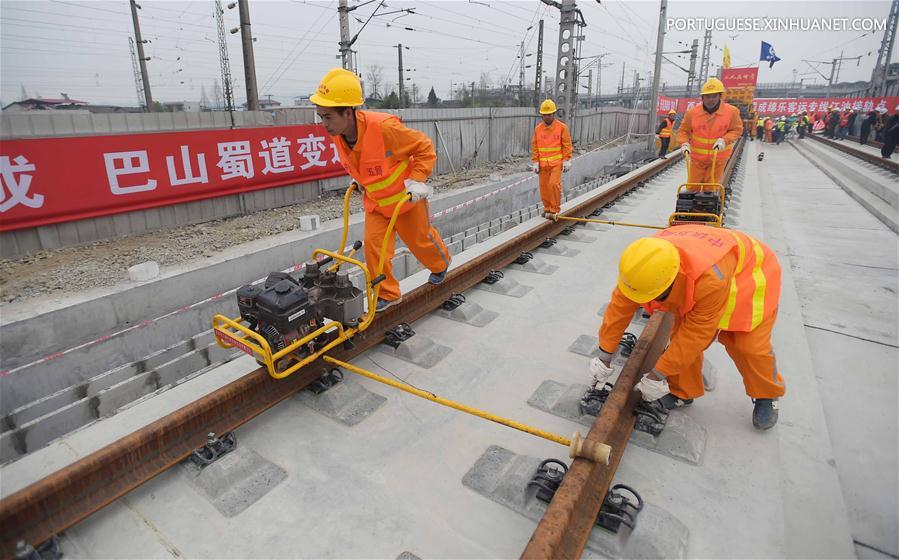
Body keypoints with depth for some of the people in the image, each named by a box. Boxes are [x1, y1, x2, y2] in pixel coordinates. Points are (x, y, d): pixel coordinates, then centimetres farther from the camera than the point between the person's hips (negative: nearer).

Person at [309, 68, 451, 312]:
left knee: (420, 238, 14)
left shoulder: (384, 127, -35)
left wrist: (417, 181, -27)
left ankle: (441, 263, 46)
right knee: (373, 243, -4)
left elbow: (424, 147, -22)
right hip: (375, 200, 5)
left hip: (405, 197, -5)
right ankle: (387, 294, 11)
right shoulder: (337, 133, -13)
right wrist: (361, 181, 11)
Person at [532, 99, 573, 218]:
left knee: (554, 184, -15)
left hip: (557, 162, -4)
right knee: (544, 186, 5)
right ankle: (547, 208, 21)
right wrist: (535, 162, 5)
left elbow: (567, 145, -1)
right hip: (543, 163, 4)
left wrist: (566, 160, -5)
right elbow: (534, 146, 10)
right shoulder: (538, 129, 7)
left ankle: (555, 209, -3)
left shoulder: (562, 127, -1)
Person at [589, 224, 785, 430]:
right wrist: (604, 357, -15)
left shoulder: (712, 279, -47)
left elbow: (695, 334, -37)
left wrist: (657, 376, -29)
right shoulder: (645, 264, -31)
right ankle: (683, 393, 13)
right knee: (682, 333, -6)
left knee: (749, 346, -8)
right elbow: (619, 307, -21)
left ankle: (767, 395, 21)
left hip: (749, 273, -4)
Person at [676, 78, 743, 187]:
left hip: (718, 158, 0)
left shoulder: (731, 111, -7)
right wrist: (684, 143, -15)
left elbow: (737, 130, 0)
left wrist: (724, 140, -17)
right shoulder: (692, 112, -7)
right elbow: (683, 130, 3)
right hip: (697, 157, 1)